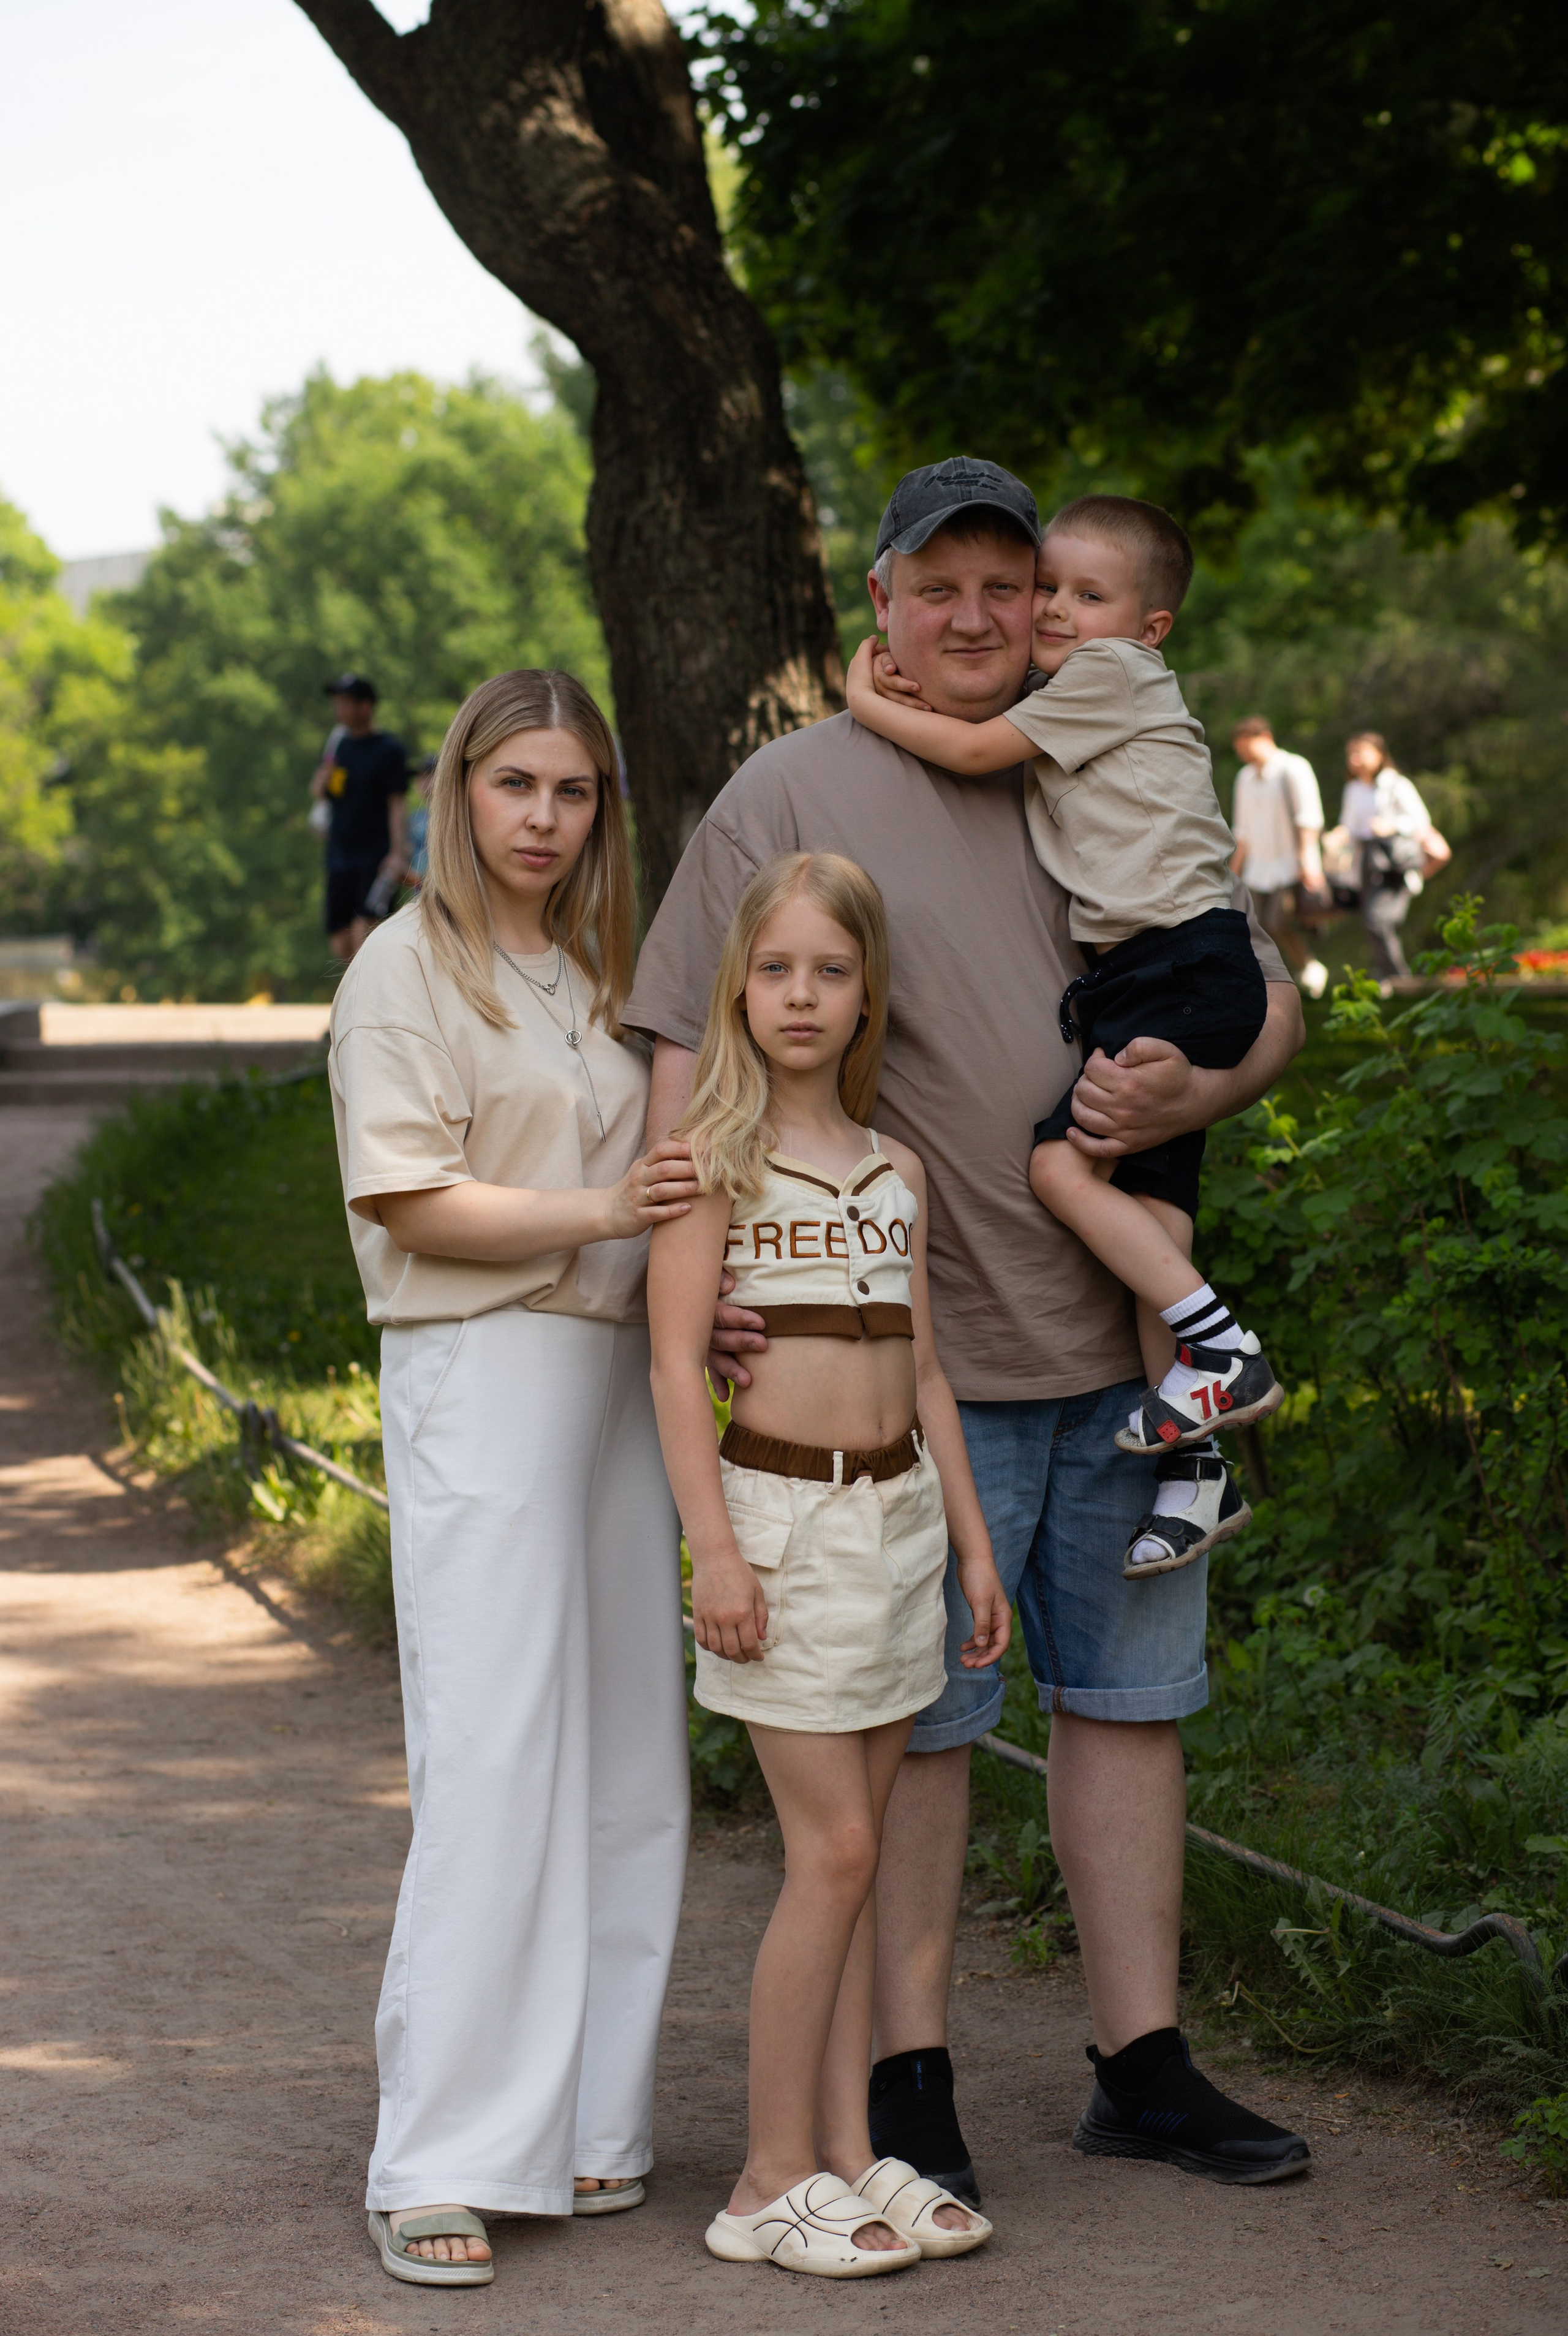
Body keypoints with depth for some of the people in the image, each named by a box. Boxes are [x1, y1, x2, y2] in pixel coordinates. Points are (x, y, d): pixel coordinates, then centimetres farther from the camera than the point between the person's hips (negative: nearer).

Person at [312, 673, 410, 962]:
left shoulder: (389, 749, -5)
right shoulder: (338, 745, 13)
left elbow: (397, 804, -9)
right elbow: (317, 795, 17)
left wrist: (397, 853, -17)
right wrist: (324, 778, -6)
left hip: (375, 858, -7)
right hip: (340, 859, 7)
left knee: (363, 932, -18)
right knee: (340, 943, 5)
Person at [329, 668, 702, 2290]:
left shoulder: (597, 972, 18)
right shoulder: (409, 969, -3)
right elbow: (414, 1202, -12)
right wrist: (597, 1213, -23)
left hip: (616, 1369, 7)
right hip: (477, 1375, -7)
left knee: (625, 1758, 6)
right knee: (493, 1761, -11)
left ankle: (584, 2122, 14)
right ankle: (440, 2167, -8)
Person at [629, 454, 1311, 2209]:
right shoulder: (794, 793, -2)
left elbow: (1266, 996, 15)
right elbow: (688, 1046, -6)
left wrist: (1190, 1095, -8)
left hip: (1121, 1331, 5)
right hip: (916, 1340, -5)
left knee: (1128, 1695, 9)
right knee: (917, 1715, 1)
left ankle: (1142, 2067, 19)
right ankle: (908, 2083, 11)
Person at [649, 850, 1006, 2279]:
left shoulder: (896, 1170, 12)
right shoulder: (717, 1153, -6)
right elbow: (676, 1362, -9)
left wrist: (973, 1542, 13)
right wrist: (715, 1548, -16)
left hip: (897, 1514, 6)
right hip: (778, 1515, -6)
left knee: (858, 1849, 8)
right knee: (834, 1848, -8)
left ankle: (849, 2155, 14)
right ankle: (775, 2179, 1)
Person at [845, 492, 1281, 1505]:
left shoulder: (1111, 672, -4)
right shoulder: (1075, 702, 24)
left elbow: (975, 750, -6)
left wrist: (869, 702, 6)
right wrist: (908, 691, 7)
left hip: (1184, 963, -9)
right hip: (1145, 976, 9)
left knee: (1064, 1163, -19)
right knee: (1147, 1211, 2)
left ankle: (1222, 1350, -16)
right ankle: (1197, 1465, 1)